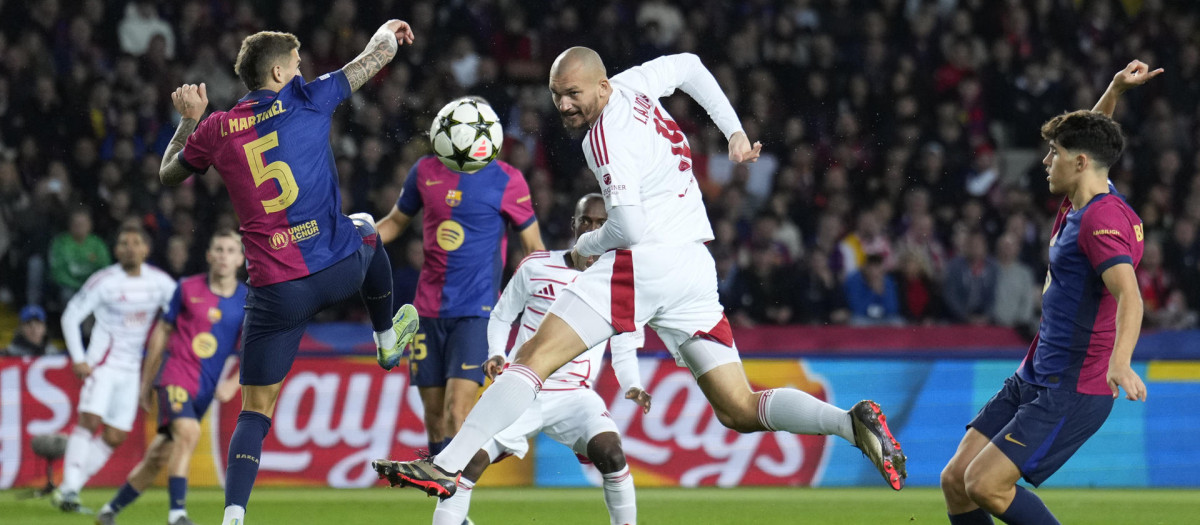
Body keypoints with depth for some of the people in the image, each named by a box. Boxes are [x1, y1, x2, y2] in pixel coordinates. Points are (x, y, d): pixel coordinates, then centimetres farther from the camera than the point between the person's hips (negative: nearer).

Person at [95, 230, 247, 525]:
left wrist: (234, 383, -14)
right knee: (188, 431, -30)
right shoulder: (187, 288, 0)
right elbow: (162, 332, 10)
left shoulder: (247, 301, 2)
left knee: (158, 457, 6)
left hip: (205, 389, 3)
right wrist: (147, 382, 12)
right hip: (176, 376, -3)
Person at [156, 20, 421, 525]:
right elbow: (377, 55, 13)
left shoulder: (215, 130, 2)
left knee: (255, 412, 6)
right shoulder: (306, 100, -2)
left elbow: (169, 174, 22)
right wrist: (389, 31, 34)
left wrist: (190, 119, 33)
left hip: (276, 289, 0)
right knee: (365, 230, 38)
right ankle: (387, 338, 56)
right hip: (339, 267, 0)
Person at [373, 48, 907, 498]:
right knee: (741, 411, 6)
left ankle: (446, 467, -20)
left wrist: (585, 246, 2)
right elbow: (689, 65, 32)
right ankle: (849, 422, -17)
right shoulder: (634, 83, 12)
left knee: (532, 360, -11)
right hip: (697, 270, 9)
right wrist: (734, 131, 31)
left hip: (645, 262, -9)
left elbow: (630, 227, -17)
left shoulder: (607, 139, -12)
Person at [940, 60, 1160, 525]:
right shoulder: (1079, 204, 9)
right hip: (1033, 378, 10)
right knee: (956, 479, 4)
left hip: (1074, 391, -10)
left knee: (985, 484, -20)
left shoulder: (1103, 218, -19)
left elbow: (1129, 296, -33)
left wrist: (1120, 362, -48)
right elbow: (1086, 138, 30)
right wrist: (1115, 90, 16)